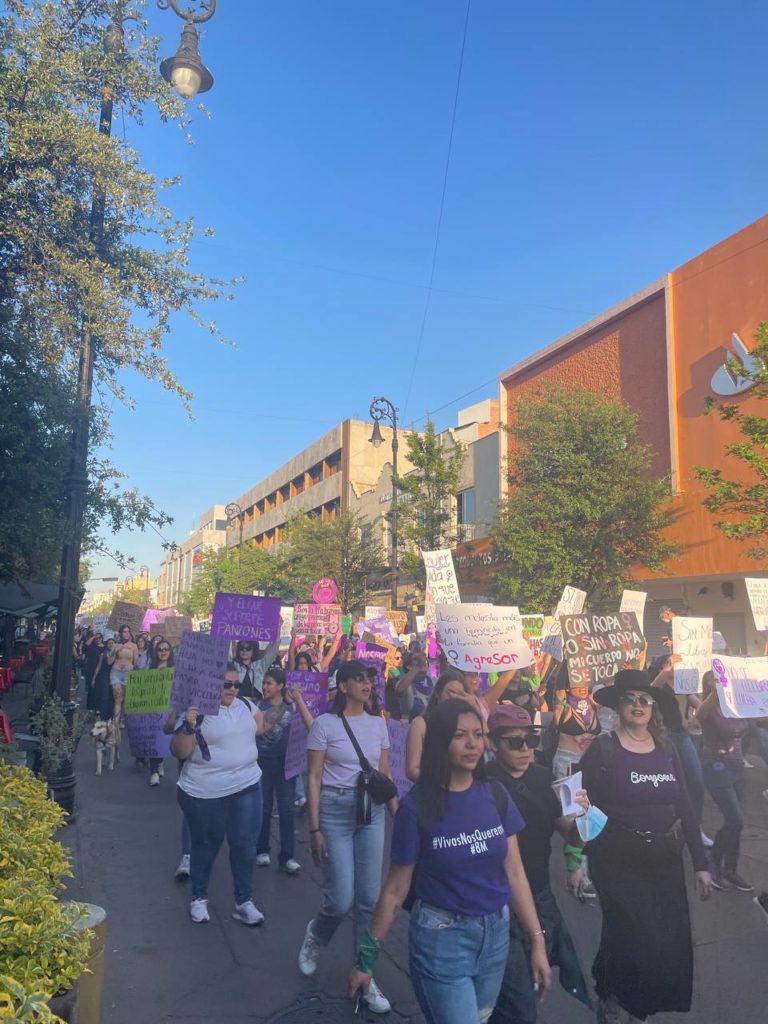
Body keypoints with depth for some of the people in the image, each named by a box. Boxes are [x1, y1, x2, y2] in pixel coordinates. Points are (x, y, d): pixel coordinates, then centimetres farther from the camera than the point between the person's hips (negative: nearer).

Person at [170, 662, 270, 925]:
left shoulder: (246, 705, 3)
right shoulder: (198, 711, -12)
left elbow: (261, 727, 23)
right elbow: (178, 752, -16)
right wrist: (188, 727, -30)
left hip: (247, 787, 4)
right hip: (205, 792, -3)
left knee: (245, 845, 4)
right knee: (206, 845, 13)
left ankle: (244, 902, 19)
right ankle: (199, 898, 33)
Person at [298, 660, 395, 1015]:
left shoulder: (378, 724, 4)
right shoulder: (325, 723, -8)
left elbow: (385, 775, 10)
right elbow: (314, 778, -7)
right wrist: (315, 829, -10)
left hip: (372, 811, 4)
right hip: (335, 810, -4)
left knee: (369, 899, 5)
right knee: (341, 899, -2)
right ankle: (314, 936, 32)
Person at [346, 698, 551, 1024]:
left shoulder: (495, 795, -4)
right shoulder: (417, 806, -16)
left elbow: (514, 873, 2)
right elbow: (395, 890, -8)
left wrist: (537, 940, -1)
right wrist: (366, 958, -3)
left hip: (496, 932, 5)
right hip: (441, 937, -4)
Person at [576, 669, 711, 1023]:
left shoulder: (666, 749, 4)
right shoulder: (603, 748, -10)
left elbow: (684, 807, 7)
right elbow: (582, 802, -9)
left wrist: (700, 862, 7)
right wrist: (581, 806, -32)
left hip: (664, 855, 5)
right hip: (617, 857, -5)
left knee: (671, 939, 9)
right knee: (632, 936, -4)